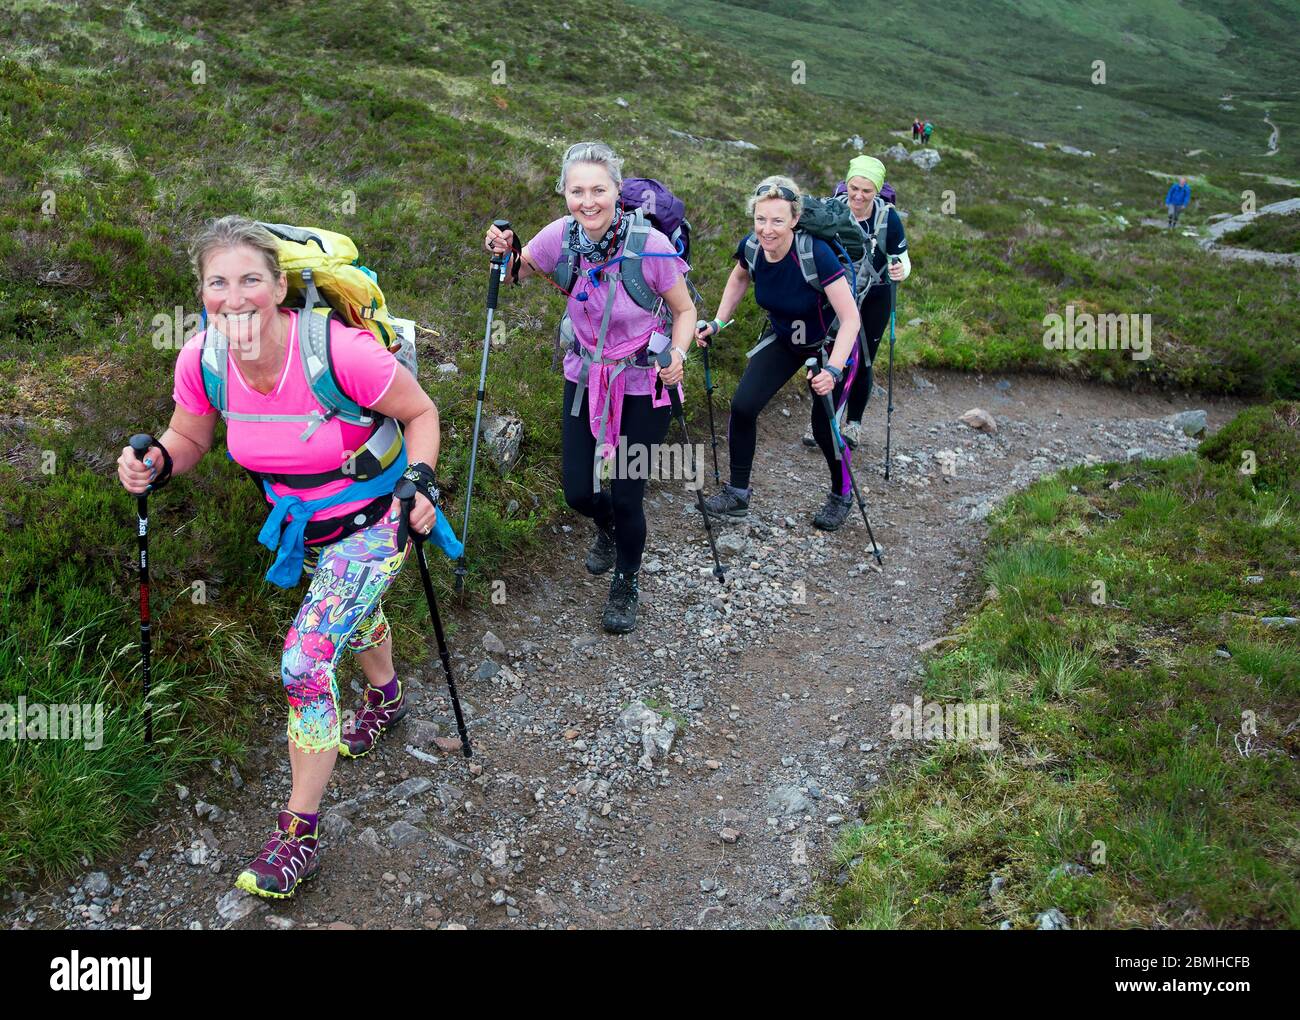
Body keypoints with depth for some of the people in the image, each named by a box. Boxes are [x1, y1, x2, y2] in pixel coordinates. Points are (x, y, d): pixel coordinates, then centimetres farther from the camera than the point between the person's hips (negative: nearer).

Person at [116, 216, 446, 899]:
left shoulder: (341, 352, -33)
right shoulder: (201, 361, -19)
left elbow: (421, 412, -16)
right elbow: (190, 440, 1)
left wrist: (420, 482, -30)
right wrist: (154, 463, -21)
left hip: (371, 524, -6)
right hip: (297, 525, 6)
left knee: (304, 662, -14)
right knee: (353, 616, 31)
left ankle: (299, 835, 3)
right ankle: (385, 697, 66)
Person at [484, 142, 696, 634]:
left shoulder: (651, 245, -23)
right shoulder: (561, 235, -13)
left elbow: (684, 310, -8)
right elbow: (519, 271, 7)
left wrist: (677, 355, -26)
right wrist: (503, 251, -15)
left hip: (641, 386, -3)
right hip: (584, 378, 4)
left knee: (626, 497, -1)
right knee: (578, 492, 7)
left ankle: (626, 587, 29)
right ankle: (607, 532, 47)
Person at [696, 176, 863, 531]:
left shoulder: (816, 254, -35)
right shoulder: (751, 247, -19)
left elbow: (851, 319, -33)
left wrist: (833, 370, -44)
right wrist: (718, 322, -1)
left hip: (832, 344, -5)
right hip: (783, 338, 5)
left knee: (823, 425, -4)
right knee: (742, 406, -7)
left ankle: (842, 496, 25)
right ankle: (737, 493, 10)